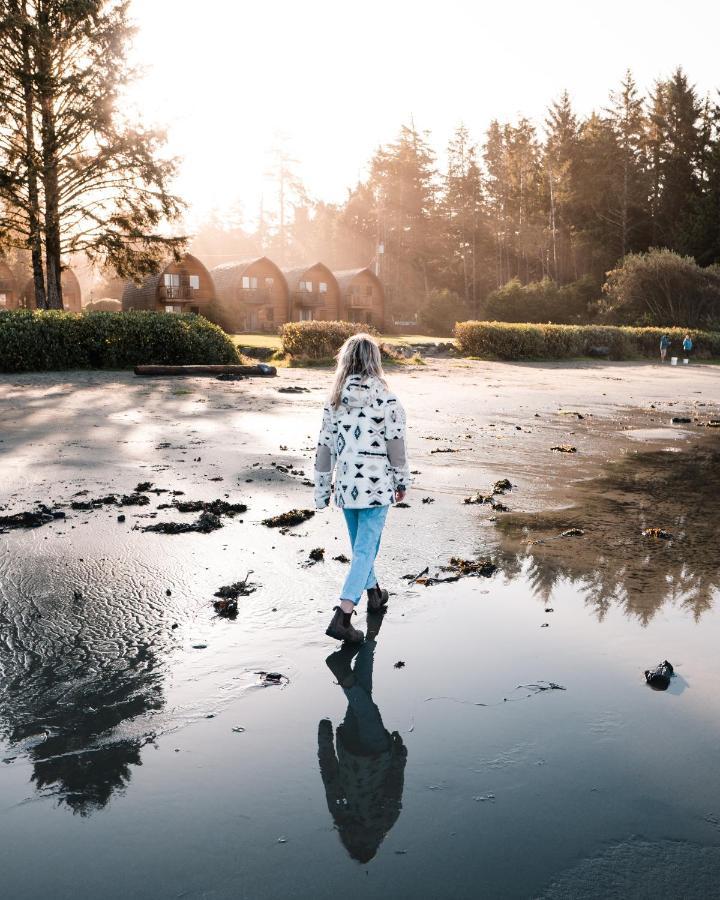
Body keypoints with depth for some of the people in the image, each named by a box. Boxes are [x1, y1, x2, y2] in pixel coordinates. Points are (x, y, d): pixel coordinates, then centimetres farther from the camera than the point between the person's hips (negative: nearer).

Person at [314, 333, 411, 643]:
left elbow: (324, 447, 2)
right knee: (365, 549, -1)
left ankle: (374, 593, 43)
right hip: (377, 484, -4)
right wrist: (402, 481, 6)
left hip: (346, 485, 4)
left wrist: (321, 490, 10)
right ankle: (341, 617, -10)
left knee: (359, 545, 22)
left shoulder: (335, 400, 0)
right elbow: (396, 445, -7)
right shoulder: (386, 400, -11)